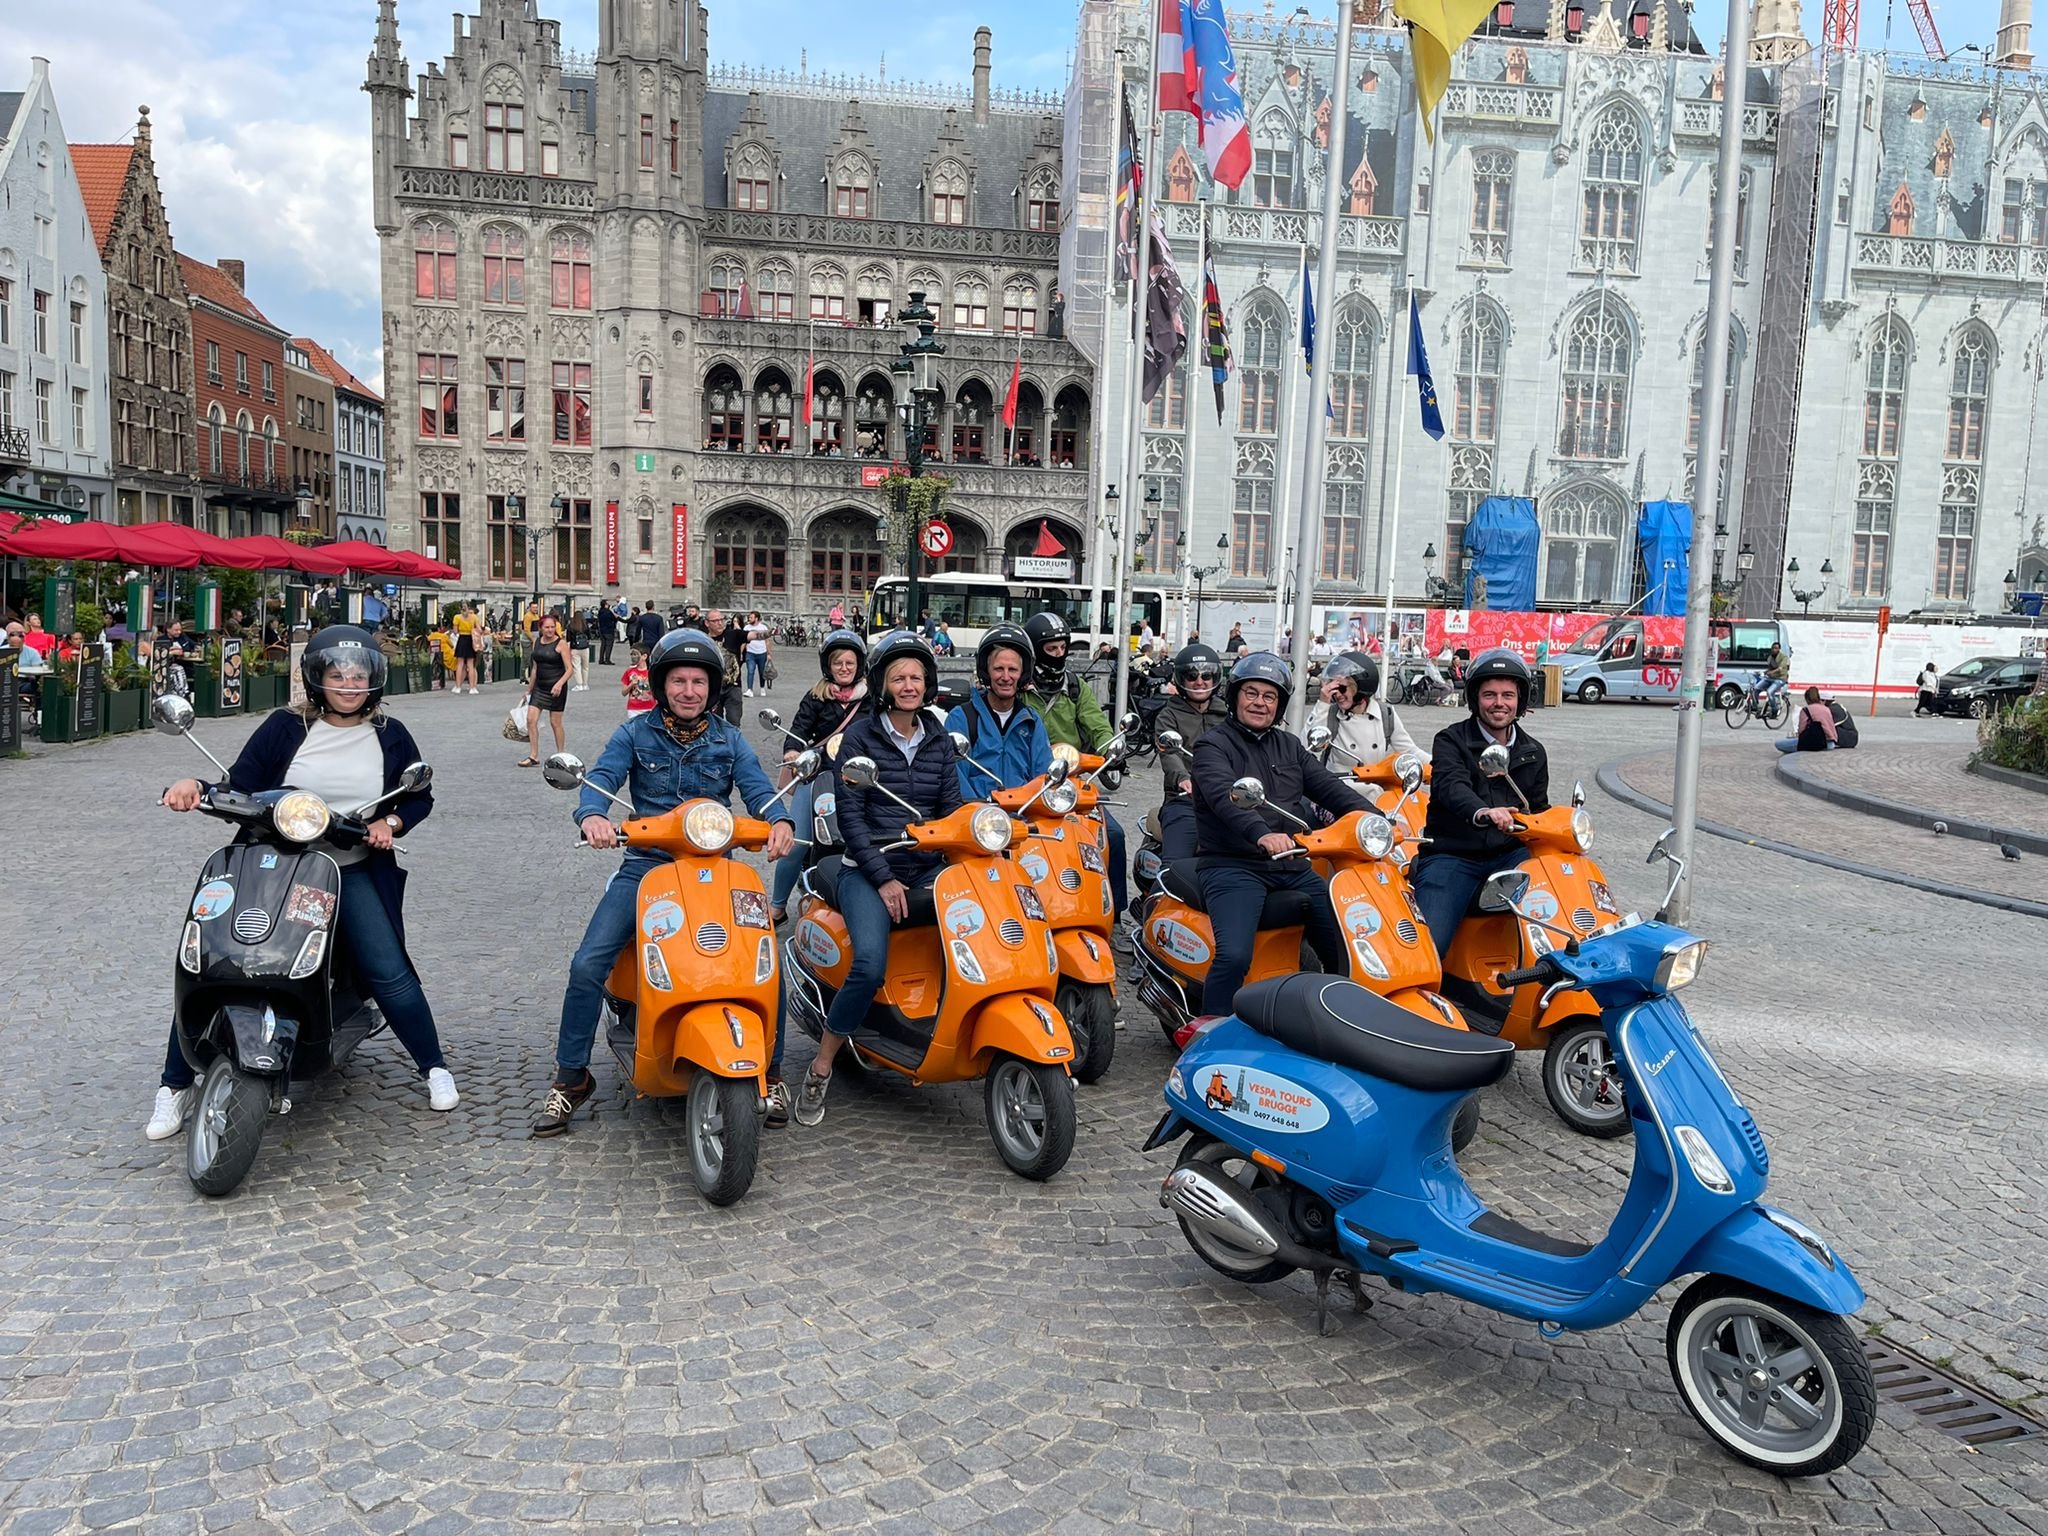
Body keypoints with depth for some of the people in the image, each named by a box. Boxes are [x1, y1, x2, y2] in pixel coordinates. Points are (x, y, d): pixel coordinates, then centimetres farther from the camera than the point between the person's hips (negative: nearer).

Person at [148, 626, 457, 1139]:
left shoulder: (389, 736, 5)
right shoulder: (284, 727, 0)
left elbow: (420, 795, 13)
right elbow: (240, 789, -4)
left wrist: (392, 820, -7)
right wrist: (194, 786, -23)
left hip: (353, 872, 0)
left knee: (389, 972, -13)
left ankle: (435, 1068, 6)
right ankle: (175, 1084, 10)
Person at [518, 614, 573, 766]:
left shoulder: (561, 644, -9)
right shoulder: (536, 642, 8)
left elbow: (569, 669, -12)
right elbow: (535, 667, 16)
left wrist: (559, 684, -29)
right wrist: (529, 690, 18)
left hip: (556, 688, -5)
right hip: (539, 687, 6)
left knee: (555, 722, 1)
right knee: (531, 719, -3)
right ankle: (533, 757, 2)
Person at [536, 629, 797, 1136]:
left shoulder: (729, 739, 9)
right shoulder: (636, 732, 5)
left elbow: (758, 789, -4)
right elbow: (601, 776, -9)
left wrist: (780, 820, -28)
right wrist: (592, 814, -33)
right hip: (647, 864, -1)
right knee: (587, 965, -14)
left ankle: (770, 1073, 5)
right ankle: (570, 1079, 5)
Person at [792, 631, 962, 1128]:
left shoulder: (939, 740, 12)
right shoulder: (860, 736, 0)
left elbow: (951, 807, 8)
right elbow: (849, 814, -6)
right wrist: (882, 879, -13)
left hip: (928, 869, 4)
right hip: (869, 869, -4)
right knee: (870, 965, -27)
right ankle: (820, 1069, -9)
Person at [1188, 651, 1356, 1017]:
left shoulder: (1289, 747, 20)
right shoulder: (1214, 746, -1)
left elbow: (1329, 788, 9)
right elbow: (1224, 797, -20)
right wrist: (1261, 834, -39)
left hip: (1292, 867, 6)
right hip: (1232, 867, -6)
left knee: (1344, 950, 2)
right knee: (1234, 956, -27)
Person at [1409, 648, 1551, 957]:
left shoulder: (1534, 753, 18)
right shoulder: (1450, 741, 1)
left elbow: (1540, 809, 21)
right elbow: (1451, 786, -19)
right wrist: (1482, 812, -41)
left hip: (1510, 855, 4)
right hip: (1452, 855, -4)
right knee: (1427, 944, -22)